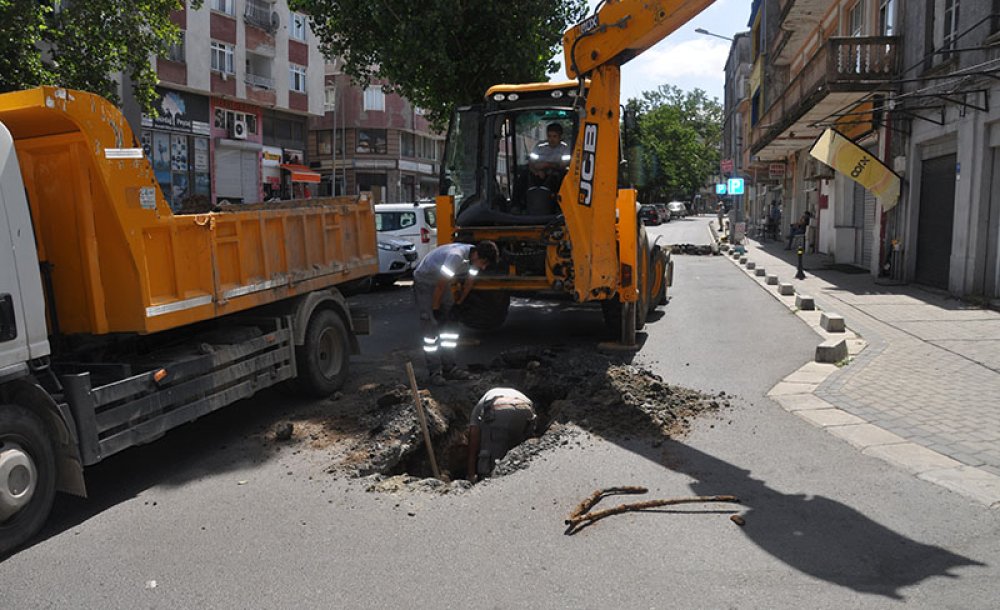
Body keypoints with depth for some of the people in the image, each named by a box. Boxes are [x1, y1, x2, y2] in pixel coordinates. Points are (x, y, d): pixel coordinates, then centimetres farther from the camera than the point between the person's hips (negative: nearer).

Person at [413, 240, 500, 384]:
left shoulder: (475, 258, -13)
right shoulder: (456, 256, -37)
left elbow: (469, 283, 2)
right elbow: (441, 284, -29)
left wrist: (458, 303, 6)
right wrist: (435, 308, -19)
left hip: (443, 283, 8)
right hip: (424, 282, -8)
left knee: (449, 328, 5)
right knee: (431, 330, -10)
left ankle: (449, 368, 11)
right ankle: (435, 372, -5)